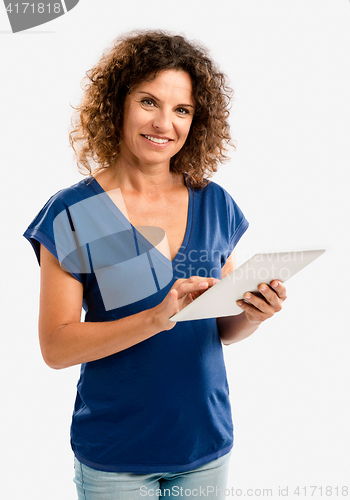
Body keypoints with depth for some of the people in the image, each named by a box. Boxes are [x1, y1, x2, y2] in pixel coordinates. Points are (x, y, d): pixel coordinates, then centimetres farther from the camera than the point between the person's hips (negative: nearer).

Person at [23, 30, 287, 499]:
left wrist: (253, 315, -15)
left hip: (207, 445, 4)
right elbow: (56, 346, -15)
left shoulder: (215, 205, -1)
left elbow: (222, 329, 6)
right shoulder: (73, 213, -12)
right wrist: (156, 318, -26)